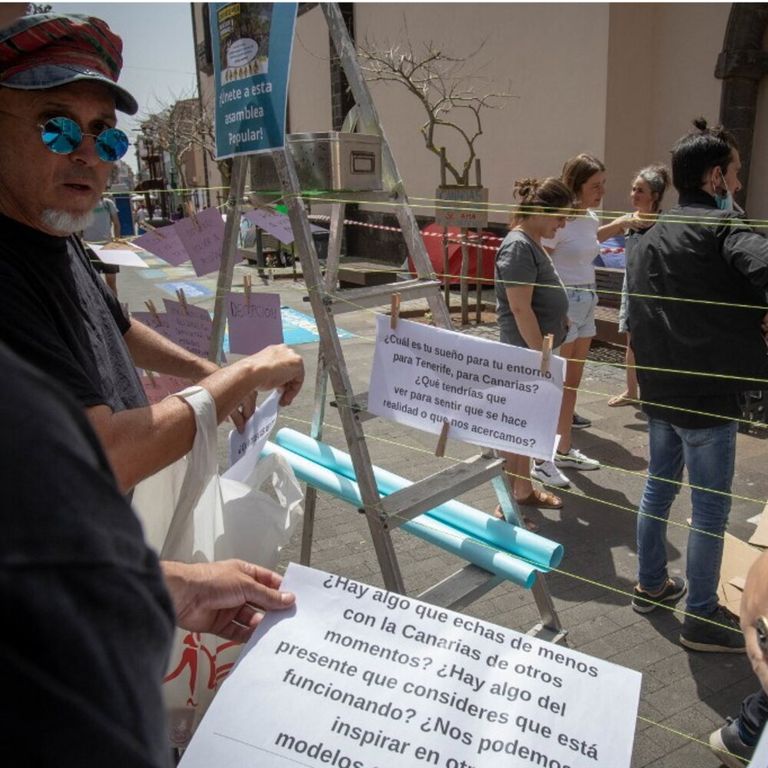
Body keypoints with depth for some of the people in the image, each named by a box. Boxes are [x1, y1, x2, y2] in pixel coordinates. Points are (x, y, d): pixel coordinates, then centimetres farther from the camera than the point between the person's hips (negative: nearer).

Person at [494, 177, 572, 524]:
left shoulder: (532, 244, 12)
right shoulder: (518, 247, -18)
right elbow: (520, 309, -23)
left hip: (536, 348, 10)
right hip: (525, 354, -10)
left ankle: (524, 491, 30)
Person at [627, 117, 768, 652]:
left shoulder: (646, 236, 10)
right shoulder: (722, 228, -15)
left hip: (658, 387, 8)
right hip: (707, 395, -8)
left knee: (659, 487, 20)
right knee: (711, 510, 5)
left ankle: (651, 585, 35)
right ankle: (702, 618, 19)